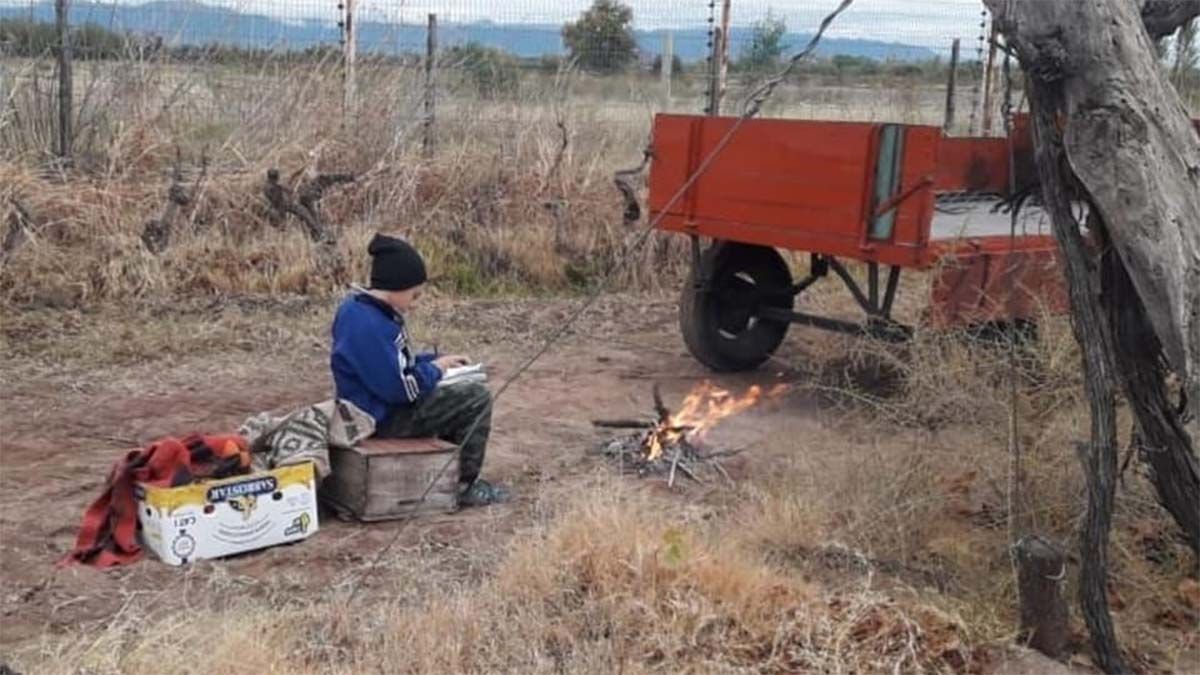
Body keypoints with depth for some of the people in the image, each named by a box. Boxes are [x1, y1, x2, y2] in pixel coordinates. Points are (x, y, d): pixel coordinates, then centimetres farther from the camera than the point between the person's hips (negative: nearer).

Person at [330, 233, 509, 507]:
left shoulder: (364, 310, 6)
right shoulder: (368, 326, -27)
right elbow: (397, 387, -26)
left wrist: (439, 361, 8)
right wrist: (435, 369, -9)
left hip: (385, 404, 11)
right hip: (383, 418, -11)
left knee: (463, 393, 23)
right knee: (477, 397, -11)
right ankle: (464, 485, 0)